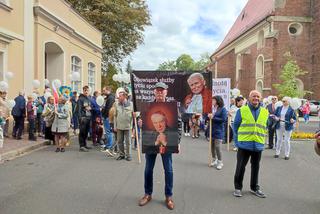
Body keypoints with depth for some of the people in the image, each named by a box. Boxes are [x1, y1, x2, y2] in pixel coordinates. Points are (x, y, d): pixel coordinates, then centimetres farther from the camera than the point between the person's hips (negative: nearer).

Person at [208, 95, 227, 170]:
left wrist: (213, 118, -14)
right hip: (211, 130, 5)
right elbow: (207, 116, 13)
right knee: (212, 146, 12)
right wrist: (209, 116, -10)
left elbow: (224, 119, -14)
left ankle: (220, 162, 9)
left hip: (218, 131, -5)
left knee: (217, 147, -6)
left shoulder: (223, 109, -7)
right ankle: (214, 160, 28)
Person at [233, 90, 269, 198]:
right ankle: (238, 187, 21)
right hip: (244, 144, -3)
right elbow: (236, 126, 1)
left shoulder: (265, 112, 7)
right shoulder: (242, 110, -3)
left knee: (255, 167, 15)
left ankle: (254, 188, 32)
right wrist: (237, 141, -2)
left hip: (258, 145, 3)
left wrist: (262, 138, 8)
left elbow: (265, 128, 17)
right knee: (240, 167, 6)